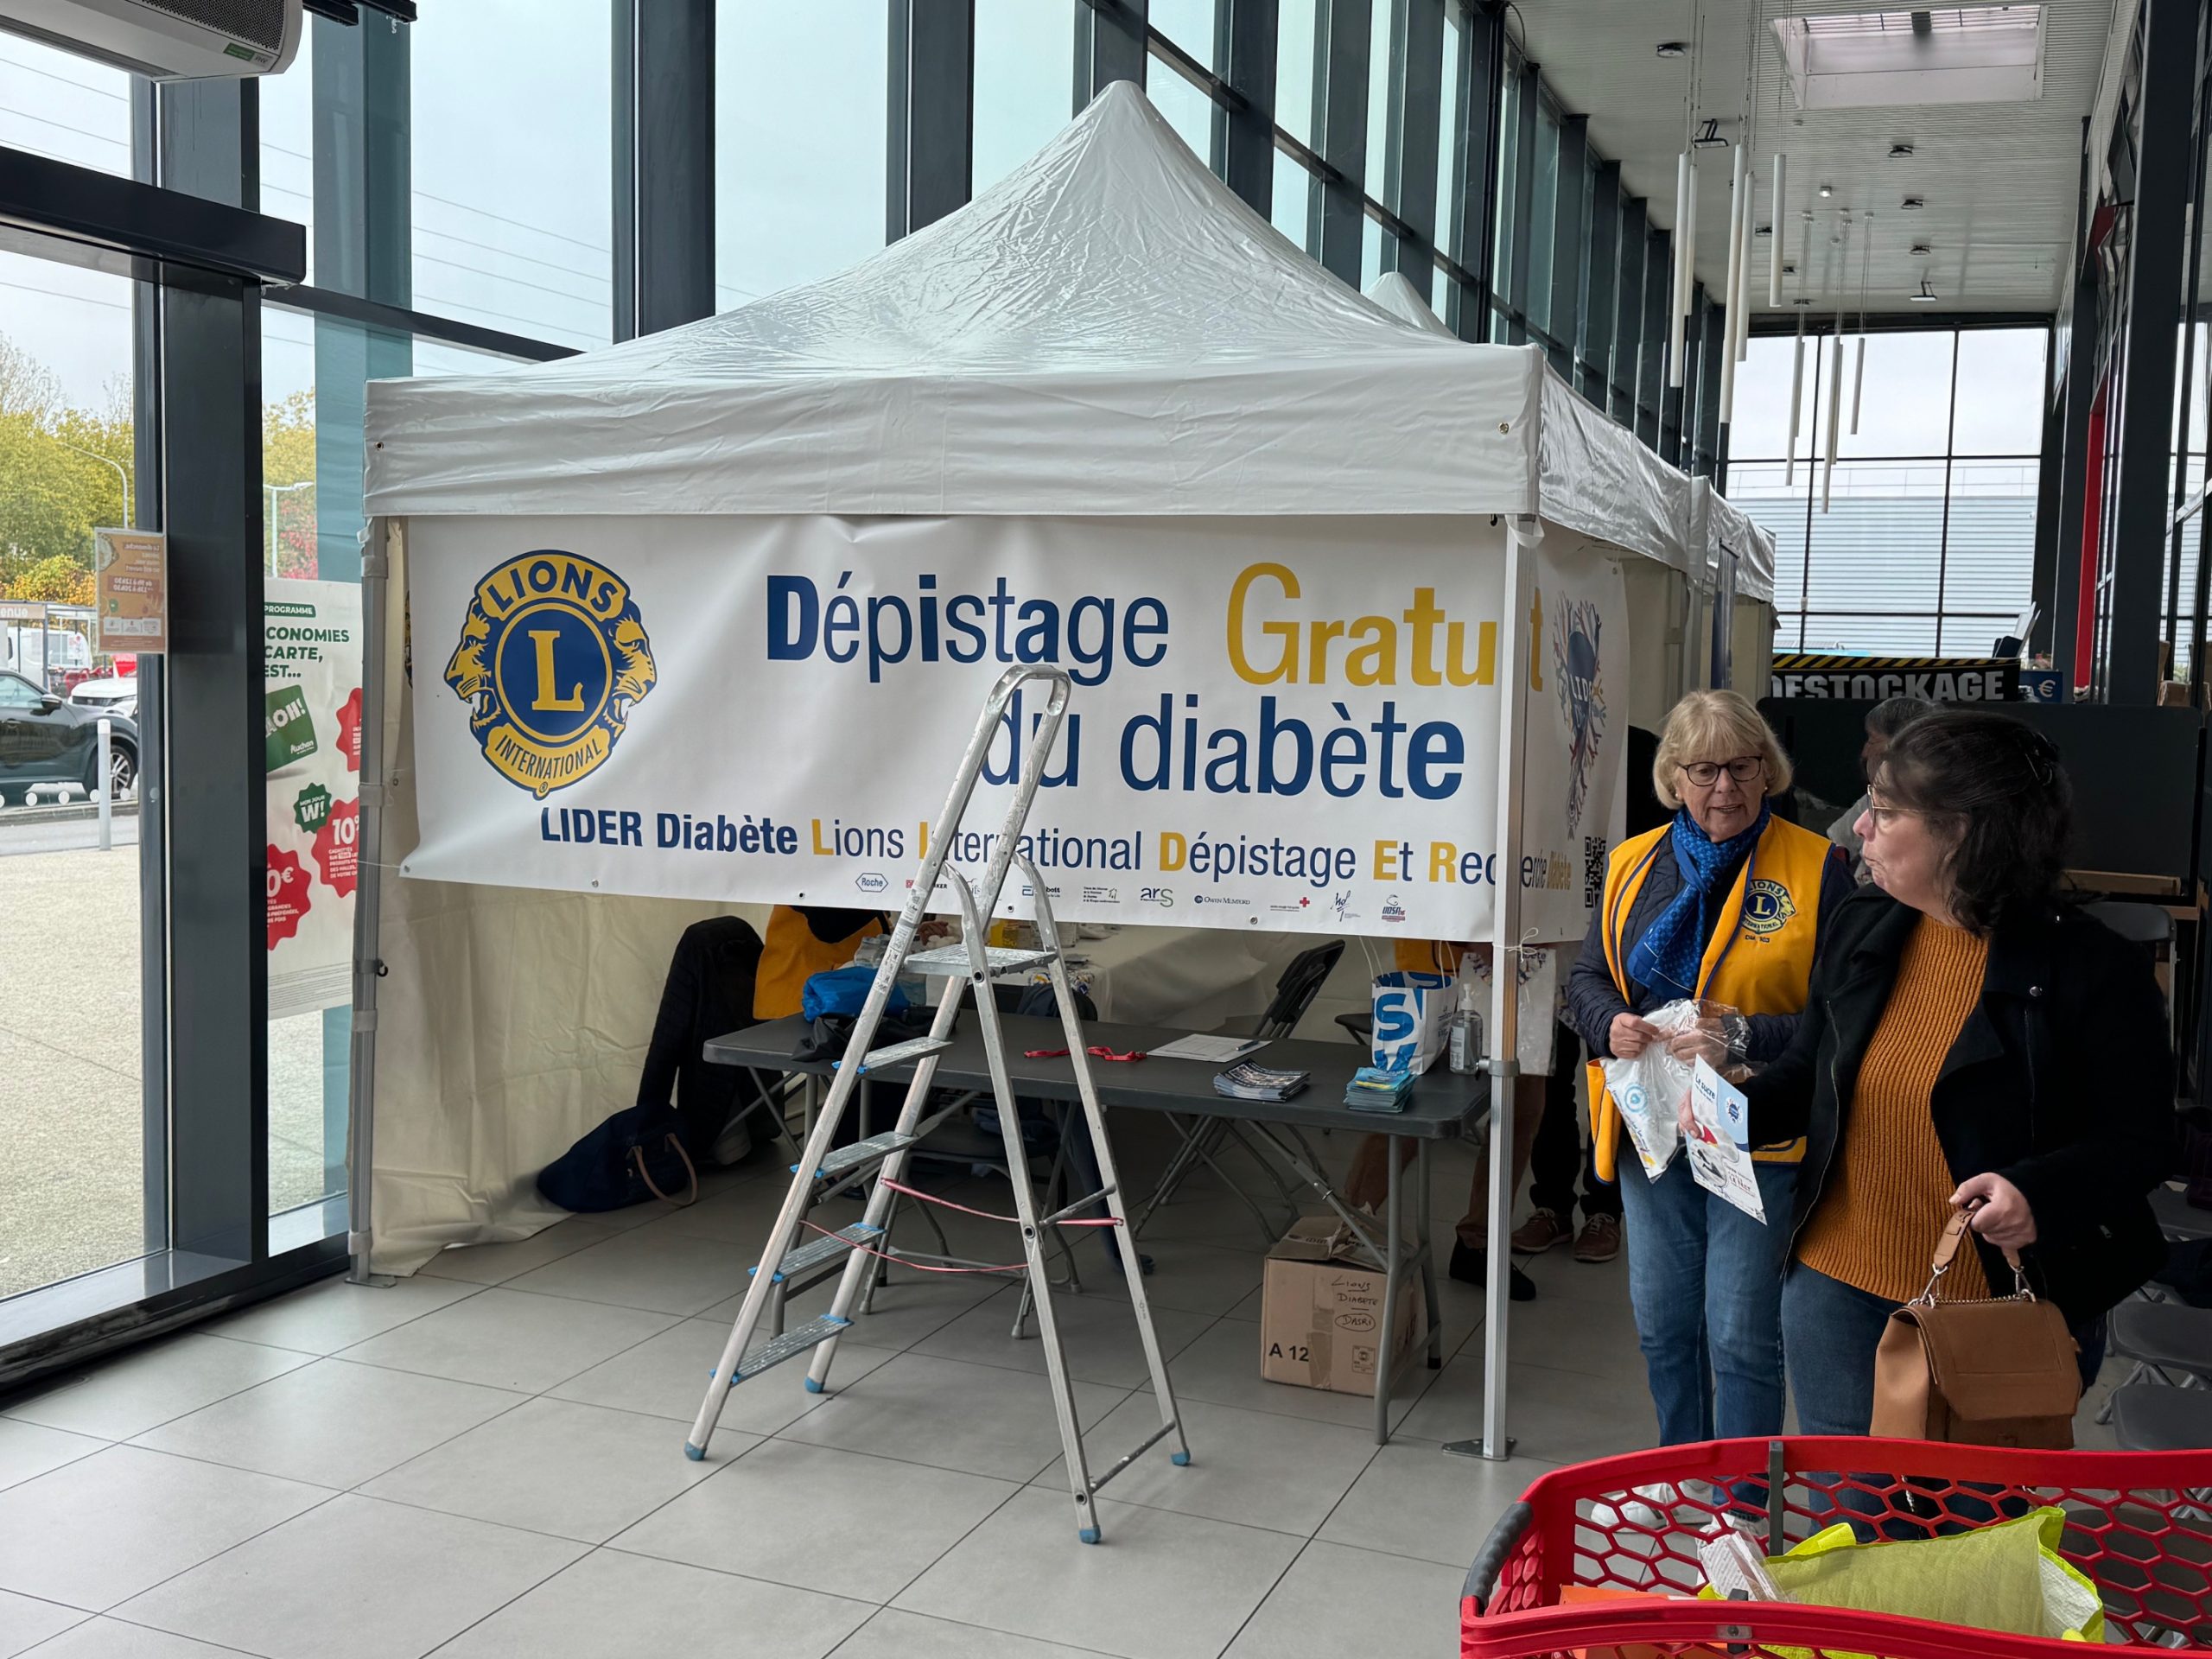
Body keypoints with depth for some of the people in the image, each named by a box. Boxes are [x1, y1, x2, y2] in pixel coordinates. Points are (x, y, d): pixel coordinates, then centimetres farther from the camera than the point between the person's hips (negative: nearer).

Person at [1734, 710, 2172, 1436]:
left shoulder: (2091, 967, -13)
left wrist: (2039, 1193, -28)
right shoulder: (1861, 930, 3)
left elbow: (2140, 1141, -10)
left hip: (1996, 1315, -4)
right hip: (1839, 1292, 4)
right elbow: (1808, 1073, 14)